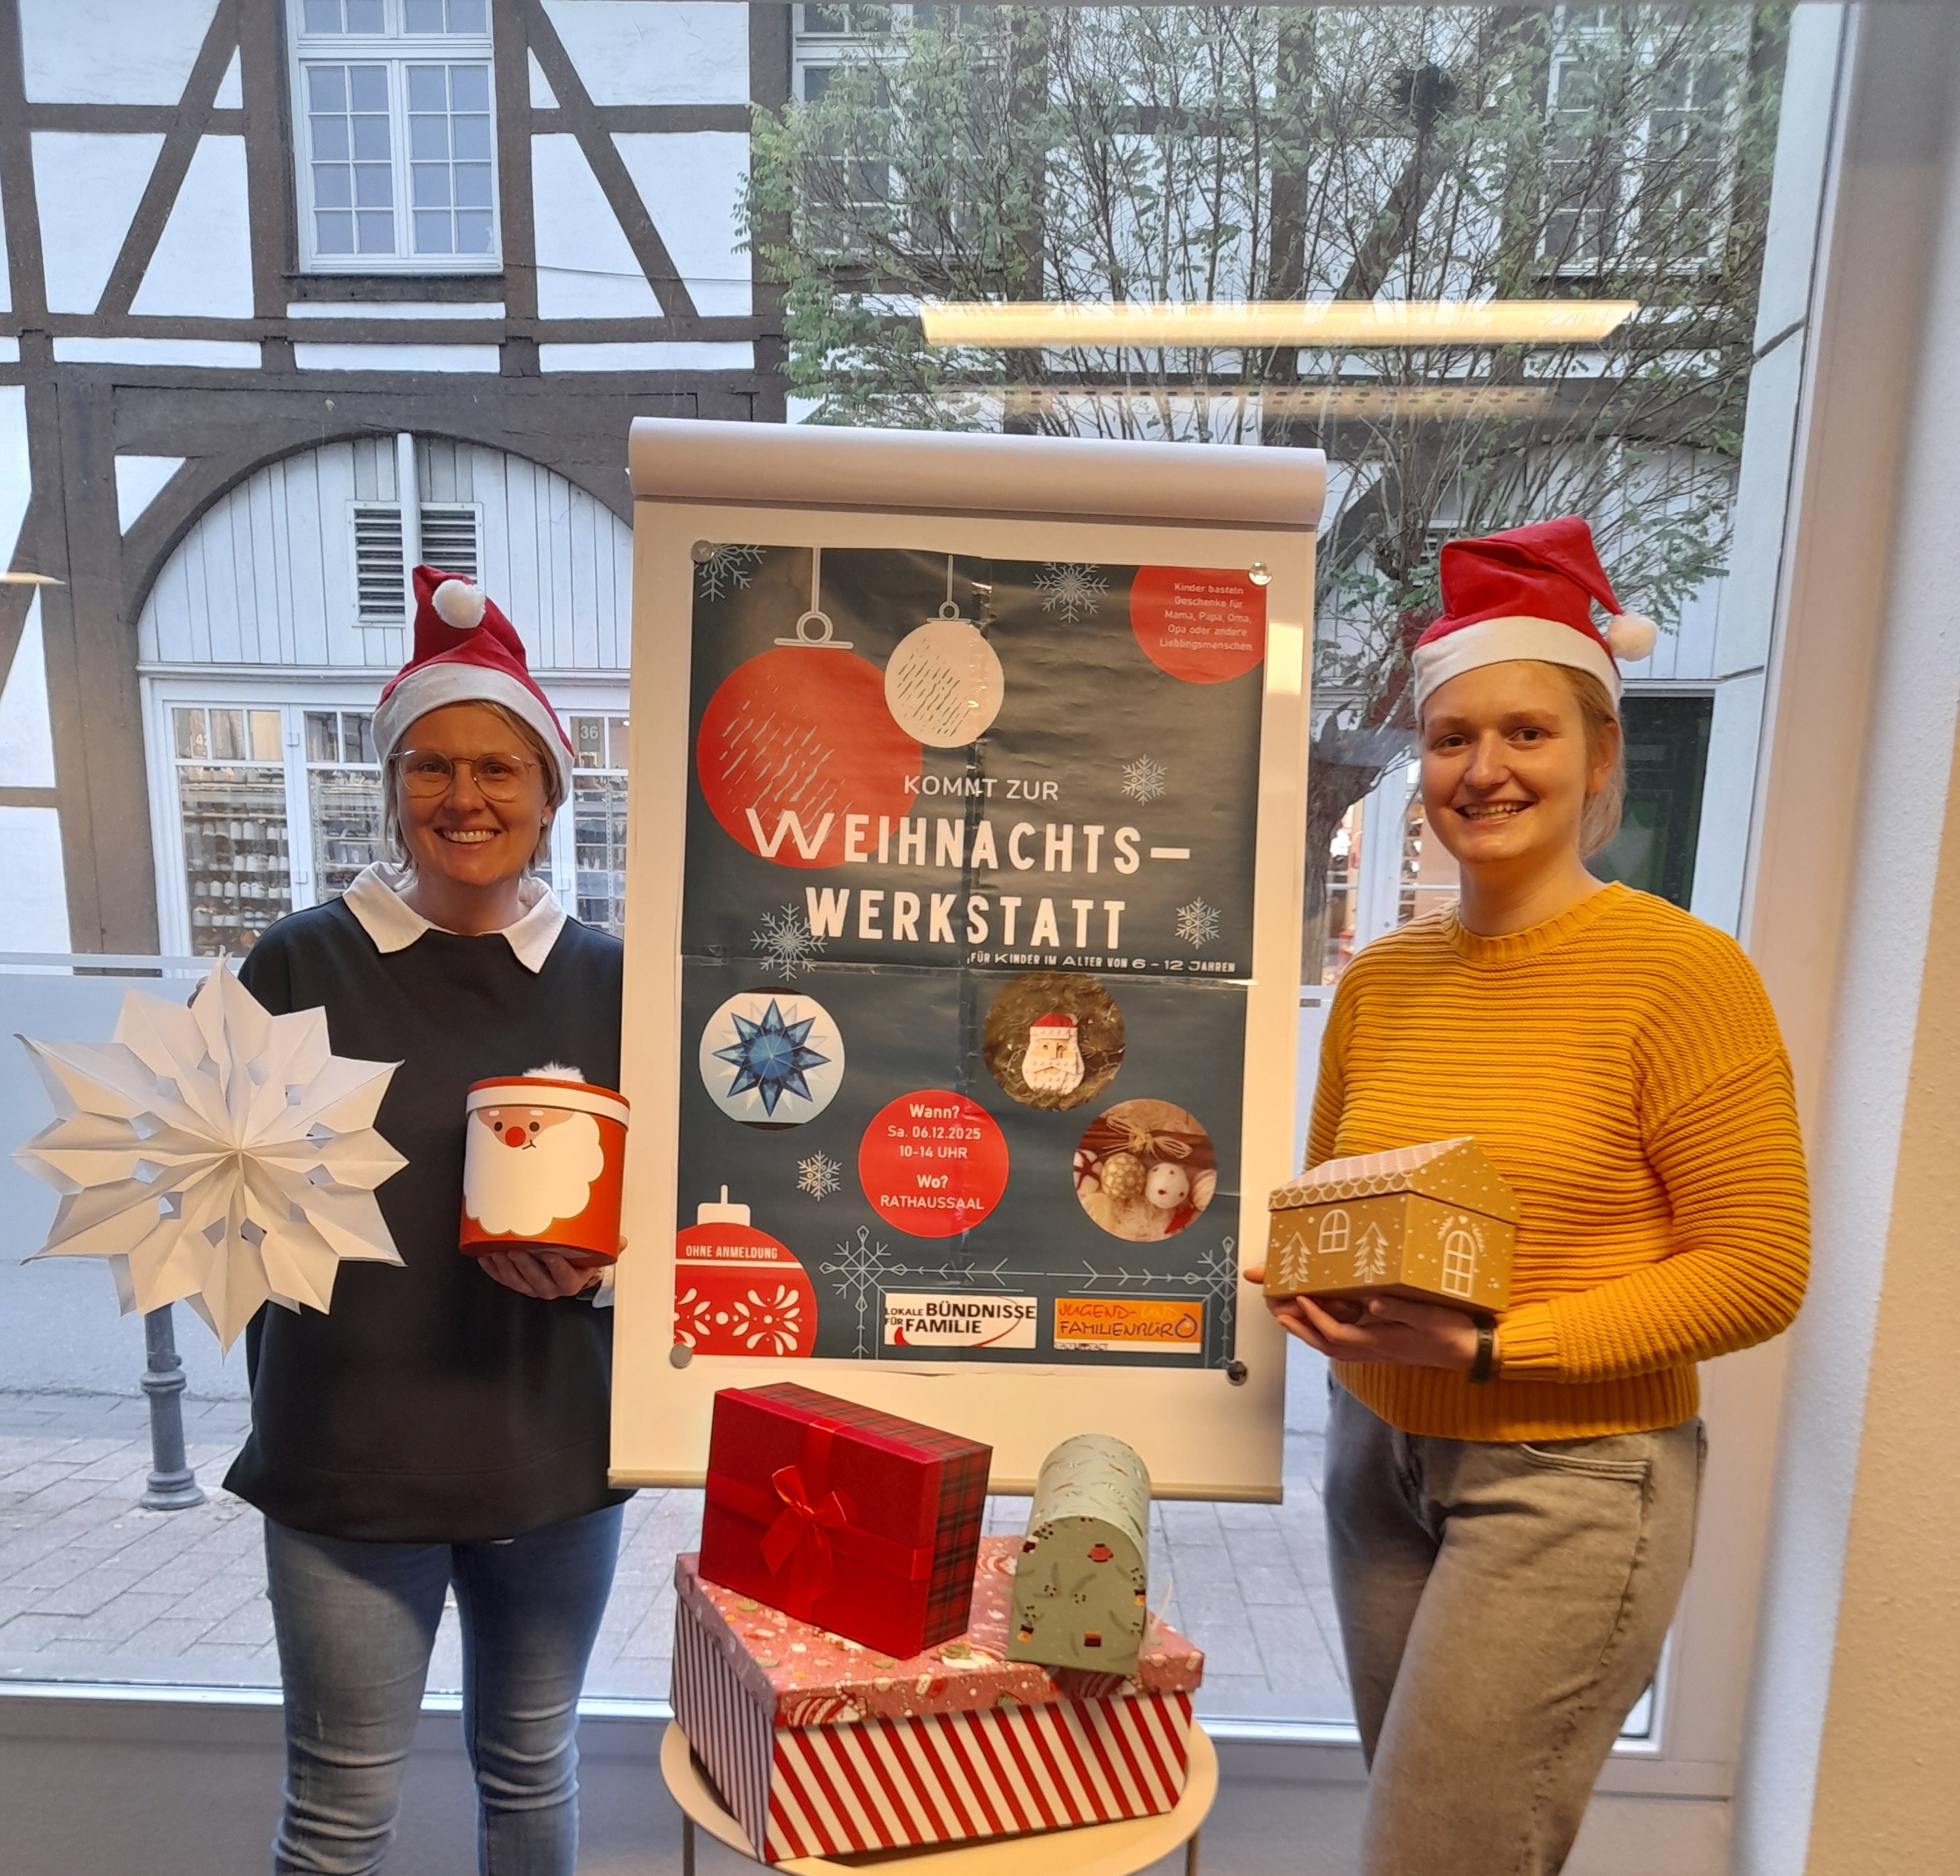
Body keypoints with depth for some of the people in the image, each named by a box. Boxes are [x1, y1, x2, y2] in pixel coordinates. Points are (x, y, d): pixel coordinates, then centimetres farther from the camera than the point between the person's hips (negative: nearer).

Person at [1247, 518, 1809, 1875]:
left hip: (1573, 1478, -5)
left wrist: (1491, 1347, -19)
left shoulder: (1683, 972, -13)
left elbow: (1755, 1272, -12)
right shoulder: (1379, 978, 2)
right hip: (1379, 1448, 5)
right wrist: (1310, 1285, -7)